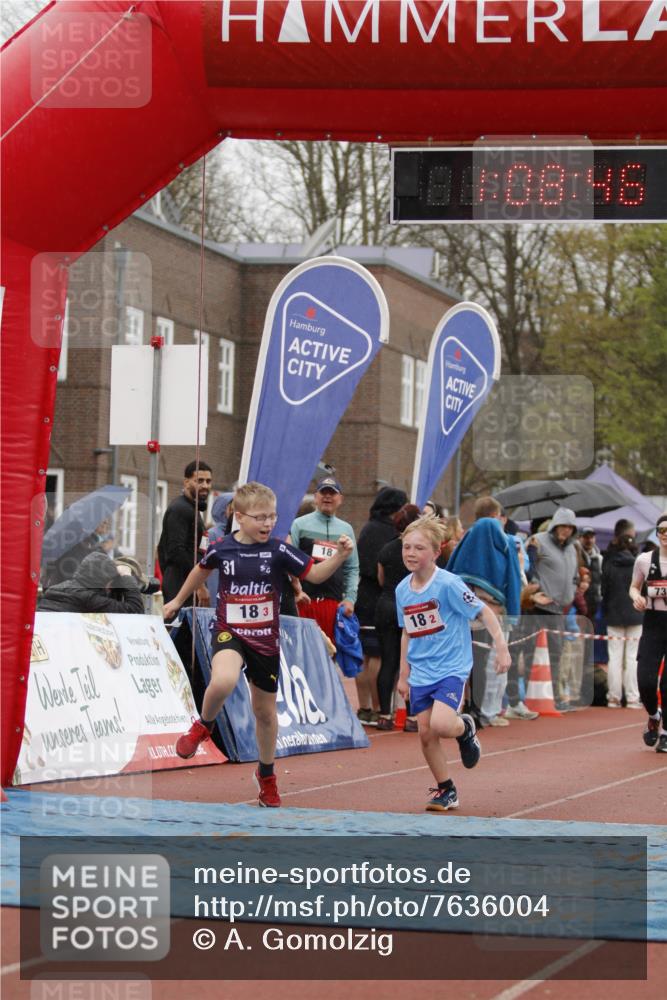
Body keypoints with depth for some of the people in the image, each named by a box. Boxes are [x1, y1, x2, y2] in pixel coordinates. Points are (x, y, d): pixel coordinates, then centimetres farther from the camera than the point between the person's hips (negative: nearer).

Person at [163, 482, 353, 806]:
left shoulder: (279, 551, -8)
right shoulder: (221, 549, -6)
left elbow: (315, 573, -7)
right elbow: (201, 570, 15)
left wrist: (340, 555, -25)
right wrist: (178, 600, 28)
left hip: (265, 640, 2)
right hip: (229, 633, -2)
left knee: (265, 710, 13)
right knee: (223, 681, -34)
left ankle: (266, 775, 35)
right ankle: (203, 726, -2)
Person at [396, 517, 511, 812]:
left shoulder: (448, 584, -15)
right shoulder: (402, 590, 4)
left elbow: (483, 611, -11)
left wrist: (501, 647, -17)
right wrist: (403, 674, 16)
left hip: (451, 668, -6)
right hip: (420, 673, 6)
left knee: (440, 724, -24)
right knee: (426, 734, 3)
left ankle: (465, 728, 11)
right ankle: (445, 791, 20)